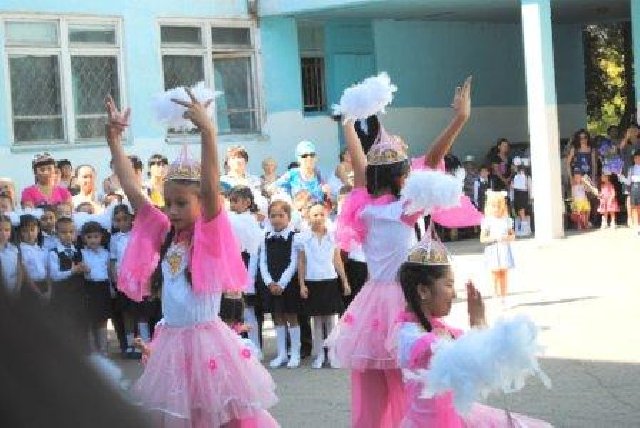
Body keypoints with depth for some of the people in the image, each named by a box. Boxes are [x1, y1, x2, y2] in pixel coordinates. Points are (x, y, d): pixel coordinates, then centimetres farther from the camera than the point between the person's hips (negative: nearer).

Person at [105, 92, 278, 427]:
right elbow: (132, 190, 6)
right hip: (170, 342, 6)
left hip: (206, 341, -6)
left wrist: (207, 131, -33)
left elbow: (211, 187, -23)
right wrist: (114, 138, 3)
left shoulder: (211, 235, -7)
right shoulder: (165, 235, 8)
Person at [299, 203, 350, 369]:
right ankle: (319, 355, 11)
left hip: (330, 281, 0)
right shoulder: (305, 240, 0)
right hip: (312, 282, 0)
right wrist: (302, 284, -1)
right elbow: (301, 263, 3)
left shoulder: (332, 238, 3)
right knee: (317, 320, 6)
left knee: (330, 319, 4)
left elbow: (338, 262, 9)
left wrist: (345, 282, 8)